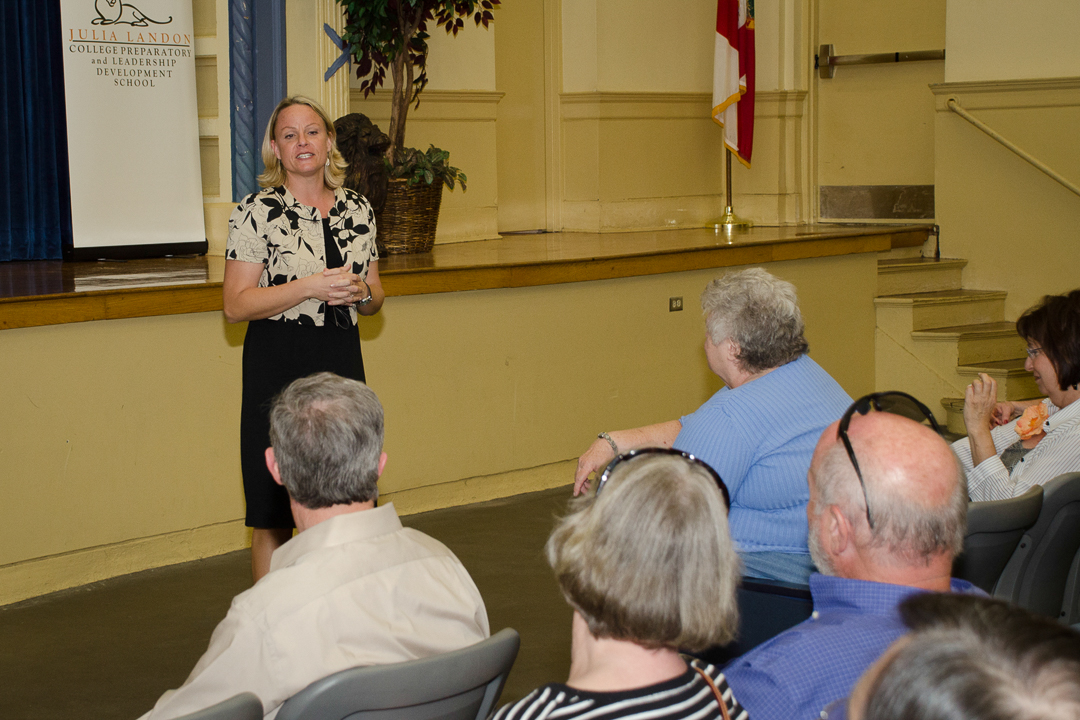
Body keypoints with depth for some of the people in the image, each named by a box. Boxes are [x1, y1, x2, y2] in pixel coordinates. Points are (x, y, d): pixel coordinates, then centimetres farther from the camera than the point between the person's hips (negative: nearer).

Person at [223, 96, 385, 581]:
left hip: (342, 361, 5)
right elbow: (235, 305, -10)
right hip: (277, 365, -4)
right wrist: (311, 287, -18)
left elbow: (375, 299, 17)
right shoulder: (257, 213, -5)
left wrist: (361, 292, -6)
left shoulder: (358, 211, 10)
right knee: (274, 515, 1)